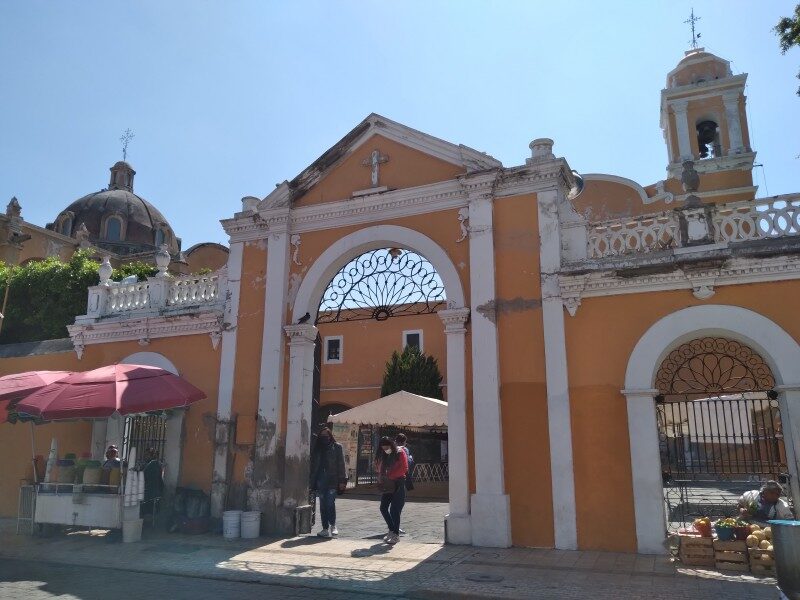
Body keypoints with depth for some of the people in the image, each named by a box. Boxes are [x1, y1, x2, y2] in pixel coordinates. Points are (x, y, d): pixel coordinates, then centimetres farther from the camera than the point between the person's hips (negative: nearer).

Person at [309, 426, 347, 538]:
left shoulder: (337, 447, 4)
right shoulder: (317, 448, 14)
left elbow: (341, 464, 0)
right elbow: (313, 465, 14)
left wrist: (342, 480, -7)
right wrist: (312, 481, 7)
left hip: (332, 480, -4)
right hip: (320, 480, 4)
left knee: (330, 503, -11)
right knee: (323, 505, 4)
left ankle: (332, 526, 7)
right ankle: (325, 528, 12)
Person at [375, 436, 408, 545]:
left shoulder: (400, 453, -7)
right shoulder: (384, 456, 10)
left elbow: (404, 468, -15)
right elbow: (380, 469, 12)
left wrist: (390, 476, -15)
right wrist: (381, 479, -7)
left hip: (398, 484, -6)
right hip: (388, 485, 6)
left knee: (394, 510, -9)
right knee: (383, 508, 3)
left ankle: (396, 535, 0)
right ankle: (392, 530, 19)